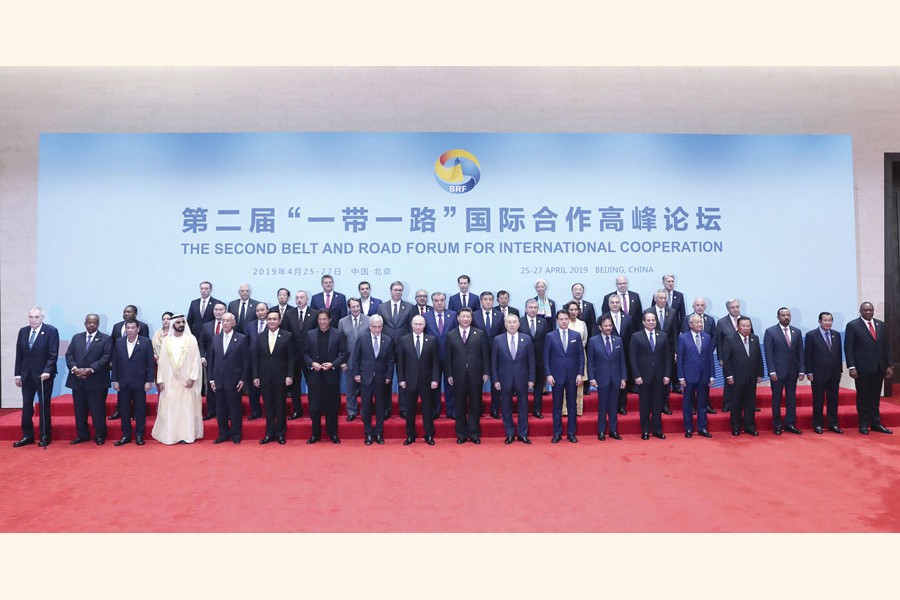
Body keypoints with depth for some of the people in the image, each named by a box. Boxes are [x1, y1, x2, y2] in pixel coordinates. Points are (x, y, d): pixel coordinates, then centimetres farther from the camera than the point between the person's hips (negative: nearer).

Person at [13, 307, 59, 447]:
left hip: (44, 374, -5)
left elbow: (53, 355, -11)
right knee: (26, 405, 8)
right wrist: (18, 374, 7)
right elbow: (19, 354, 10)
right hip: (26, 374, 5)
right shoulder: (23, 331, 7)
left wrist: (47, 371, -20)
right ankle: (27, 435, 18)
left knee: (44, 406, 3)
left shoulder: (51, 331, -8)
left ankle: (45, 436, 12)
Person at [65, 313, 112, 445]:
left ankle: (100, 436, 9)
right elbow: (69, 355, 8)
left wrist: (91, 369, -18)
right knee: (80, 410, 10)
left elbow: (106, 358, -8)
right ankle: (82, 435, 21)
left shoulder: (106, 339, 1)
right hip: (78, 380, 4)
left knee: (97, 409, 0)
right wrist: (74, 368, -10)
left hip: (96, 381, -4)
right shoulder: (76, 338, 15)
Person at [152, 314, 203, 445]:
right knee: (169, 409, 3)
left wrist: (192, 378, -10)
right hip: (170, 381, 2)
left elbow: (196, 360, -3)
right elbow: (162, 361, 6)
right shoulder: (166, 340, 6)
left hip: (186, 380, -2)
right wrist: (160, 380, 2)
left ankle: (186, 435, 6)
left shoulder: (191, 339, 0)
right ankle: (170, 435, 10)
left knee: (186, 408, 0)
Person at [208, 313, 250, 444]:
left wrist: (243, 379, -8)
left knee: (235, 408, 4)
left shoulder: (241, 338, -3)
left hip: (234, 381, -4)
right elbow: (211, 360, 10)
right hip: (218, 380, 4)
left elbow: (246, 361, -4)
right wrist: (211, 379, 5)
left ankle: (235, 434, 16)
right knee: (220, 409, 9)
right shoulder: (216, 338, 9)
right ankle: (223, 434, 21)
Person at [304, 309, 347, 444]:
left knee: (331, 406, 6)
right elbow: (305, 353, 7)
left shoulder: (337, 334, 1)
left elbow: (343, 354, 0)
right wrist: (312, 363, -10)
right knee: (314, 407, 6)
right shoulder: (310, 335, 7)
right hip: (315, 376, 1)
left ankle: (333, 434, 18)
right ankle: (315, 434, 18)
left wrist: (333, 364, -13)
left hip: (331, 376, -1)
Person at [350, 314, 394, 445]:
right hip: (365, 378, -1)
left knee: (380, 408, 8)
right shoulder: (361, 338, -2)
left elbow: (390, 361, 4)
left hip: (381, 379, 1)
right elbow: (355, 358, 1)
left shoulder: (388, 341, 1)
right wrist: (356, 374, -3)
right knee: (366, 408, 6)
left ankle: (379, 434, 19)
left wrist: (388, 376, -2)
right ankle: (368, 434, 17)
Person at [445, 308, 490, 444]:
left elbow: (485, 354, 3)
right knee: (460, 406, 7)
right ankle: (461, 434, 16)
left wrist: (486, 372, -2)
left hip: (475, 375, 0)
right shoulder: (450, 335, 5)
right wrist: (449, 374, -1)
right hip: (458, 376, 0)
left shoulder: (480, 334, 4)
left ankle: (474, 433, 16)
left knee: (475, 406, 6)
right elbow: (448, 357, 5)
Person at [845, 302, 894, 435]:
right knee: (862, 397, 4)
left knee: (875, 397, 10)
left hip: (879, 368, 4)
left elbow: (886, 346, 12)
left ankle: (876, 423, 18)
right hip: (862, 368, -4)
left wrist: (889, 365, 6)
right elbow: (848, 348, -6)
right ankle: (864, 424, 12)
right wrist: (851, 367, -13)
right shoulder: (852, 325, -4)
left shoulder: (881, 325, 10)